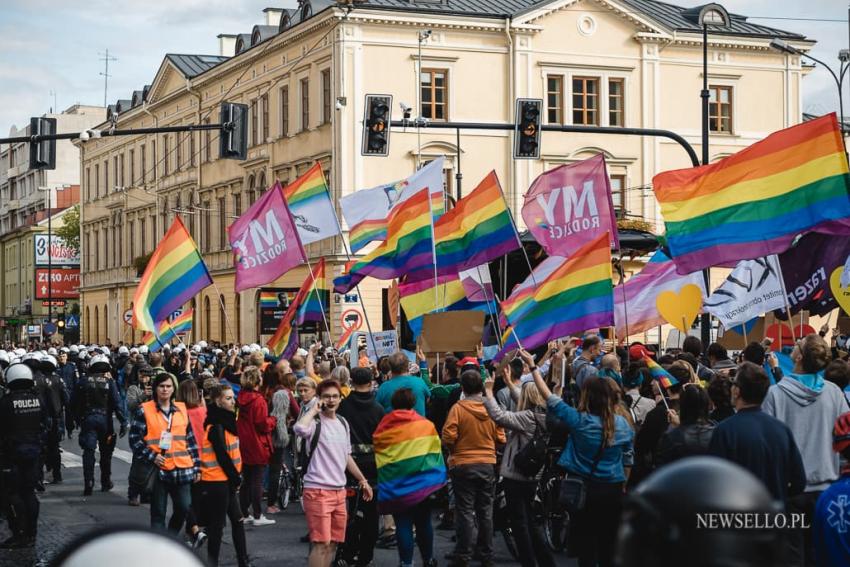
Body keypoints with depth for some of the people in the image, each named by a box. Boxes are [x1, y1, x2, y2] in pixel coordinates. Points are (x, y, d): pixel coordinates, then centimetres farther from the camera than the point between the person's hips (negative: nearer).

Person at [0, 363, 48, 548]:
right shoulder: (38, 399, -1)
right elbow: (44, 424, 5)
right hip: (34, 450, 5)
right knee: (29, 492, 12)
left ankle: (19, 534, -3)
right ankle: (31, 534, 15)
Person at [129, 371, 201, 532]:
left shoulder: (182, 409, 11)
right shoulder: (144, 410, -1)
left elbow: (191, 440, 14)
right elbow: (134, 439, -2)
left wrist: (196, 466, 10)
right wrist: (152, 456, -14)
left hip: (182, 470, 3)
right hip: (158, 470, -3)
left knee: (183, 508, 3)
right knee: (158, 513, 3)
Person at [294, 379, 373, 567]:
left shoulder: (343, 423, 13)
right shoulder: (315, 423, -11)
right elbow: (299, 428, -36)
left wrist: (363, 480, 23)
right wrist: (314, 409, -20)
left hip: (339, 491, 8)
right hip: (317, 491, -8)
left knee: (333, 542, 12)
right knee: (322, 543, -11)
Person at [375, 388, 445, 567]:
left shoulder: (383, 428, -2)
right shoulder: (426, 425, 0)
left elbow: (378, 457, 0)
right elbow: (436, 452, 4)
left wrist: (383, 487, 8)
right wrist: (438, 480, 11)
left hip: (396, 485, -1)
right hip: (423, 483, 1)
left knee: (403, 525, 3)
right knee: (423, 523, 14)